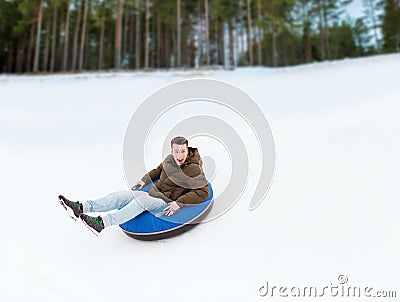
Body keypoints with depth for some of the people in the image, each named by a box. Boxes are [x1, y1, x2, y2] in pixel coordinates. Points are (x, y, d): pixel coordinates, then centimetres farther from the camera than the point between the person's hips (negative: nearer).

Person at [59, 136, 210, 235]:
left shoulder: (193, 169, -13)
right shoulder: (170, 160, 5)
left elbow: (204, 191, -15)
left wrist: (179, 203, -22)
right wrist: (145, 179, 14)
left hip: (167, 203, -7)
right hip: (153, 194, 7)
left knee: (141, 200, -34)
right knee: (122, 195, -11)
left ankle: (102, 223, -43)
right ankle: (81, 208, -19)